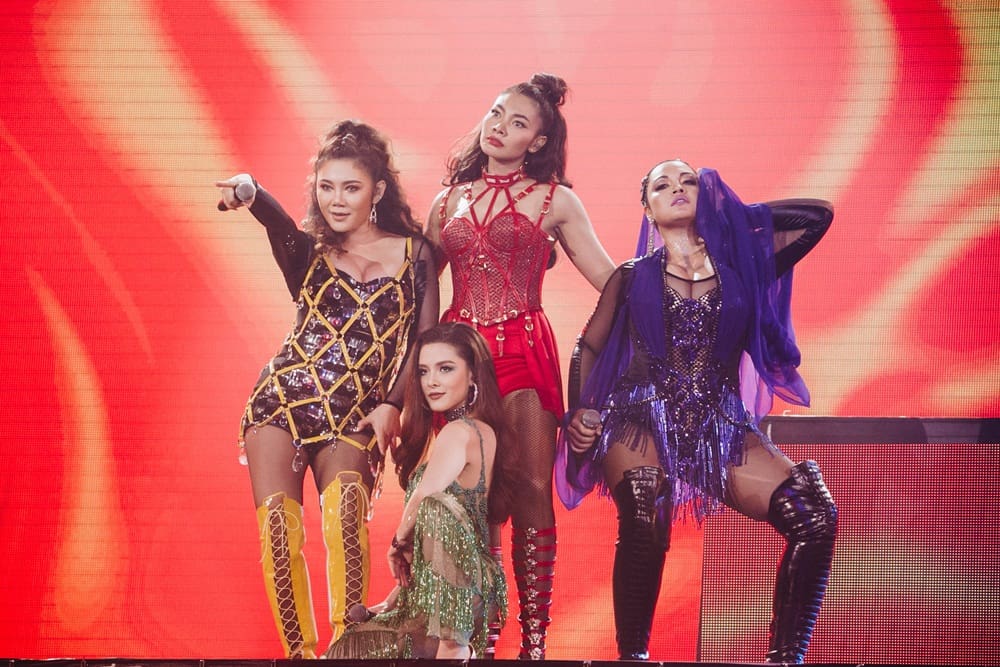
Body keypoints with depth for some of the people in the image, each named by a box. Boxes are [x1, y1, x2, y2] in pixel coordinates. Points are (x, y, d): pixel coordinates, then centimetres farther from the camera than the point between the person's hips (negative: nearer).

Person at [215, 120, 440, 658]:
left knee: (345, 510, -27)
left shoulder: (412, 252, 9)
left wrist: (393, 404, -6)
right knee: (279, 526, -13)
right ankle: (299, 650, -3)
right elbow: (278, 223, -16)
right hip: (282, 402, 1)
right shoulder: (308, 250, 9)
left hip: (354, 418, -1)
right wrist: (249, 191, -39)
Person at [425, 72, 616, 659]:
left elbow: (610, 279, 8)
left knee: (531, 491, -8)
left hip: (526, 352, -2)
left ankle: (535, 640, -2)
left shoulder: (556, 201, 8)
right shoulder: (450, 200, 16)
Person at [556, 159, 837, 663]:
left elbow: (818, 217, 12)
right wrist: (576, 414, 1)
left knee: (816, 516, -21)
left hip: (721, 425, 2)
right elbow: (588, 346, 18)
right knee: (644, 523, -36)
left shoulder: (741, 262, 15)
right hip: (642, 419, -2)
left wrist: (732, 211, 18)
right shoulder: (633, 275, 15)